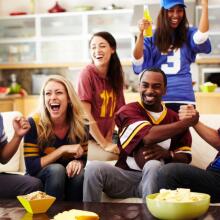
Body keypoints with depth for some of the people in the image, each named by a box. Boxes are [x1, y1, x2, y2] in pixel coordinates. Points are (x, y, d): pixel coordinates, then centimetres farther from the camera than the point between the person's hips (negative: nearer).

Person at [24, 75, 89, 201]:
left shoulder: (81, 125, -8)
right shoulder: (34, 123, -18)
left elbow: (84, 158, 1)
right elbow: (32, 167, -19)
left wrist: (78, 162, -23)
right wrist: (63, 149, -25)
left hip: (68, 178, 3)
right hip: (39, 180, -3)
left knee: (80, 173, -28)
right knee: (57, 169, -31)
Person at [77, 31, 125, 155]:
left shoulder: (116, 75, 4)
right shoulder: (87, 73, -13)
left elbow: (115, 111, 5)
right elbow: (85, 113, -17)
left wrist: (108, 139, -6)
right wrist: (104, 144, -17)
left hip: (105, 137, 6)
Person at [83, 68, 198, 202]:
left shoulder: (175, 119, 11)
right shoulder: (128, 111, 0)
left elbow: (185, 157, 8)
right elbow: (149, 136, -19)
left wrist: (167, 153, -16)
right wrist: (189, 121, -13)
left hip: (155, 178, 1)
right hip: (125, 176, -1)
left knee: (154, 165, -34)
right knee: (93, 168, -28)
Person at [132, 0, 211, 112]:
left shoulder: (188, 34, 10)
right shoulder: (152, 37, 8)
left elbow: (201, 38, -12)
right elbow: (138, 61, -4)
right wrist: (141, 33, -17)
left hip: (184, 97, 1)